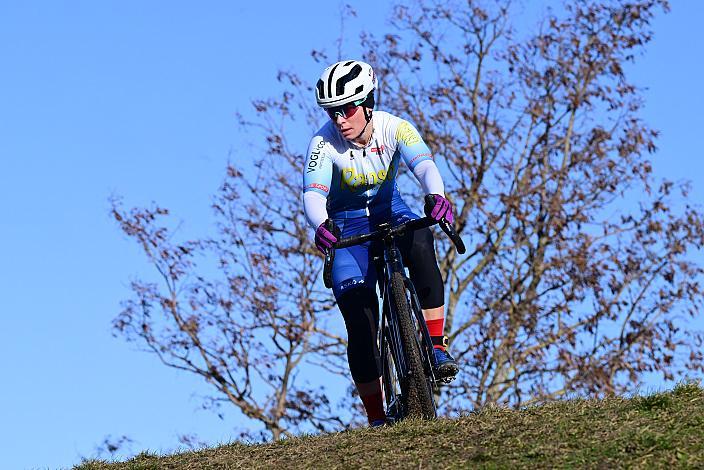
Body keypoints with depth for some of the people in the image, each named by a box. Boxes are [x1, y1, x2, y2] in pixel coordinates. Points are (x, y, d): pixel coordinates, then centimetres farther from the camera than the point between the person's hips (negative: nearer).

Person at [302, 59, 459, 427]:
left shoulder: (394, 128, -20)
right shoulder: (324, 143, -22)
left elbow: (424, 165, -36)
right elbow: (313, 194, -34)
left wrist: (436, 196, -59)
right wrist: (321, 225, -57)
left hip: (389, 212, 1)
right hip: (346, 225, -1)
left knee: (420, 244, -36)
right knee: (360, 320, -13)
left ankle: (437, 347, -29)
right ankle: (376, 417, -1)